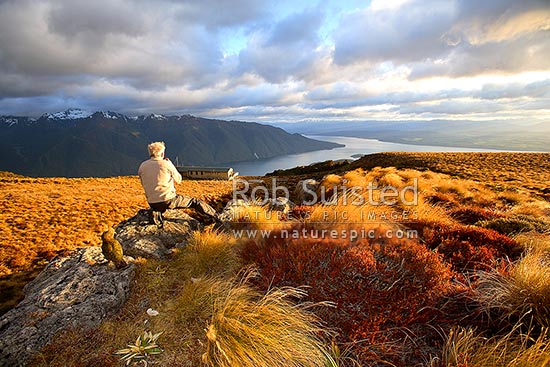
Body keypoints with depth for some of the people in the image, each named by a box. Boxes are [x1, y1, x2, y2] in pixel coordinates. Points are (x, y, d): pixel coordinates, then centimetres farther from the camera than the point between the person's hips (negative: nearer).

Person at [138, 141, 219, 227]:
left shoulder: (142, 166, 3)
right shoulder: (166, 164, -9)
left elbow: (143, 183, 16)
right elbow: (178, 180, 4)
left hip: (152, 203, 4)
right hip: (169, 200, -4)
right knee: (195, 202, 10)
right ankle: (215, 216, 16)